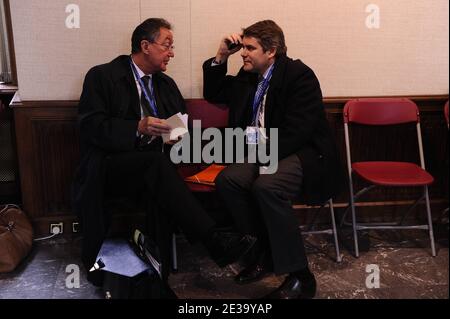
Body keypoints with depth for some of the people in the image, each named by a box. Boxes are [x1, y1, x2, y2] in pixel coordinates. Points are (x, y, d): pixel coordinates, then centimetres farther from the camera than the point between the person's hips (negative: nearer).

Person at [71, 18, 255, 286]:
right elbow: (91, 127, -11)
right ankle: (216, 242, -37)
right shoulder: (102, 76, -1)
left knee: (160, 188, -32)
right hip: (108, 168, -5)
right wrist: (138, 128, -24)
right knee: (158, 162, -35)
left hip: (150, 165, 5)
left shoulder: (166, 83, 17)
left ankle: (160, 268, -26)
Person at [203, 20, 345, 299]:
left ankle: (300, 277, -21)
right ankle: (265, 249, -3)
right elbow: (213, 94, 23)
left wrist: (263, 155, -22)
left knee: (266, 186, -35)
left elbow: (296, 131, -19)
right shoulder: (248, 76, 11)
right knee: (227, 180, -22)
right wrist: (221, 57, 9)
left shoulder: (300, 75, -11)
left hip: (303, 153, -6)